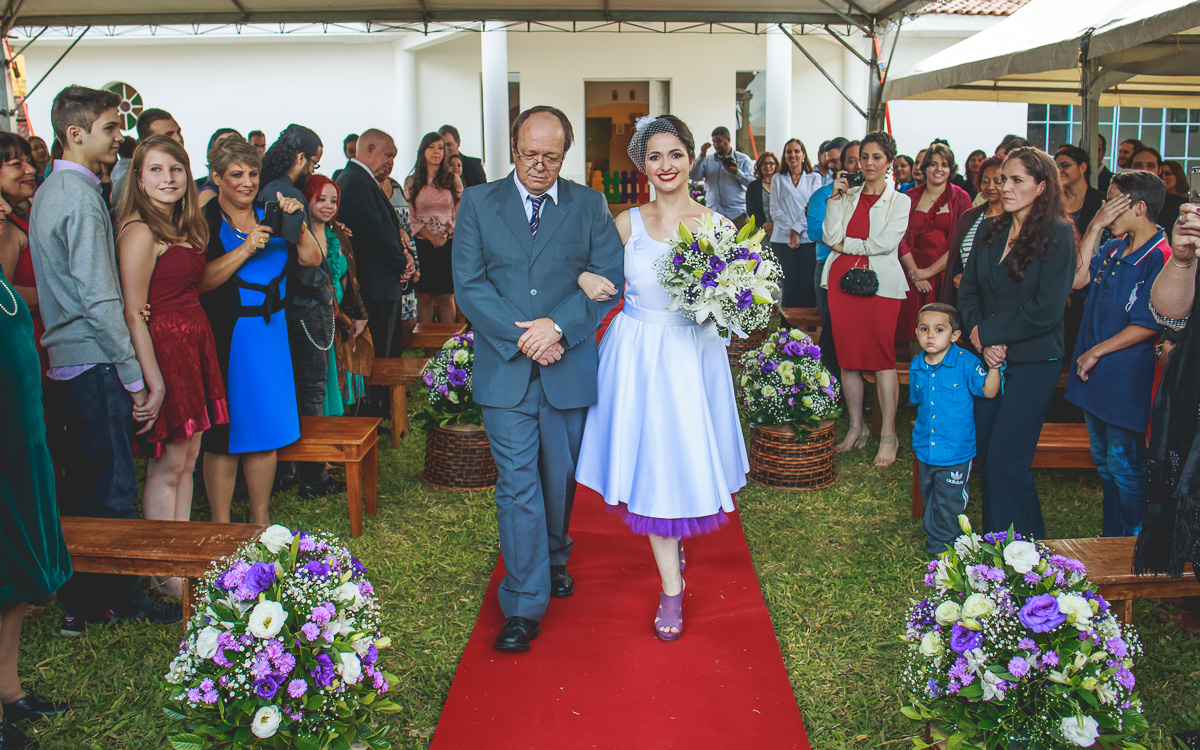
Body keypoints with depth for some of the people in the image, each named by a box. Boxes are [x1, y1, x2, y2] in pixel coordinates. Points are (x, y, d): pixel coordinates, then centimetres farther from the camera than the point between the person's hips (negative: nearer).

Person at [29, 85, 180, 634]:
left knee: (81, 485, 15)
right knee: (113, 489, 0)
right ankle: (117, 601, 11)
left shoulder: (50, 191, 15)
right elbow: (100, 300, -20)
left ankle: (79, 599, 25)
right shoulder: (82, 199, -15)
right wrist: (134, 380, -16)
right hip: (95, 364, -10)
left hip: (64, 362, 10)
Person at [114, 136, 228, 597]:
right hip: (164, 348, -9)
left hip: (194, 346, 9)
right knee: (166, 467, 0)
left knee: (187, 460, 13)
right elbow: (132, 314, -18)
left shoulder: (183, 226, 14)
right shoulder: (140, 232, -15)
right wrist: (152, 381, -21)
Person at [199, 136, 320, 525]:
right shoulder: (204, 220, -6)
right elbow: (199, 281, -17)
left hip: (270, 331, 6)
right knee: (225, 435, 0)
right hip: (225, 336, -5)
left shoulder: (269, 216, 11)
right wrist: (246, 249, -21)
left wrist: (297, 224, -8)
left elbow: (311, 259, 6)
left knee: (266, 432, 11)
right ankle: (221, 527, 13)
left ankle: (261, 520, 24)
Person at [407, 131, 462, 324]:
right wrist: (431, 236, -12)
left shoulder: (453, 180, 8)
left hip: (449, 245, 0)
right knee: (424, 297, 1)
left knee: (446, 297, 0)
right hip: (422, 245, 0)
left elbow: (462, 214, 6)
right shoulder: (411, 182, 7)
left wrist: (446, 235, -11)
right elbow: (410, 217, 2)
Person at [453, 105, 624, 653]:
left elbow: (609, 277, -2)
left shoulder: (589, 205, 5)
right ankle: (523, 607, 3)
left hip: (569, 366, 2)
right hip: (505, 368, -1)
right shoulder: (477, 203, 3)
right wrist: (521, 338, -14)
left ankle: (555, 557, 41)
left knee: (560, 478, 15)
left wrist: (558, 326, -16)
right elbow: (469, 284, -4)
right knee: (517, 484, -4)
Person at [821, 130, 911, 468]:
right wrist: (836, 196, -3)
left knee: (882, 357, -6)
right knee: (847, 356, 4)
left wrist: (845, 244, -4)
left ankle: (888, 435, 0)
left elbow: (885, 243, -9)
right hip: (842, 279, 3)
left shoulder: (900, 201, 5)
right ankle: (856, 428, 17)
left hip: (880, 283, -3)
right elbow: (831, 236, 0)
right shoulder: (847, 196, 14)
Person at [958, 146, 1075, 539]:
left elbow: (1046, 311, -15)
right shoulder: (989, 230, 9)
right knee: (985, 454, 7)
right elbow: (968, 291, 8)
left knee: (1004, 459, -6)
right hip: (989, 359, 5)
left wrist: (987, 332, -11)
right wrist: (981, 340, -9)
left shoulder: (1058, 234, -8)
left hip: (1033, 362, -5)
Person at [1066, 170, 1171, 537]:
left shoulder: (1160, 259, -17)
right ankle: (1110, 539, 34)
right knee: (1104, 463, 19)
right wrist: (1094, 227, -7)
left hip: (1126, 381, -8)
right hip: (1094, 375, 8)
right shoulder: (1112, 249, 7)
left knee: (1125, 468, 2)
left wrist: (1096, 352, -14)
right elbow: (1078, 279, -4)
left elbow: (1148, 326, -20)